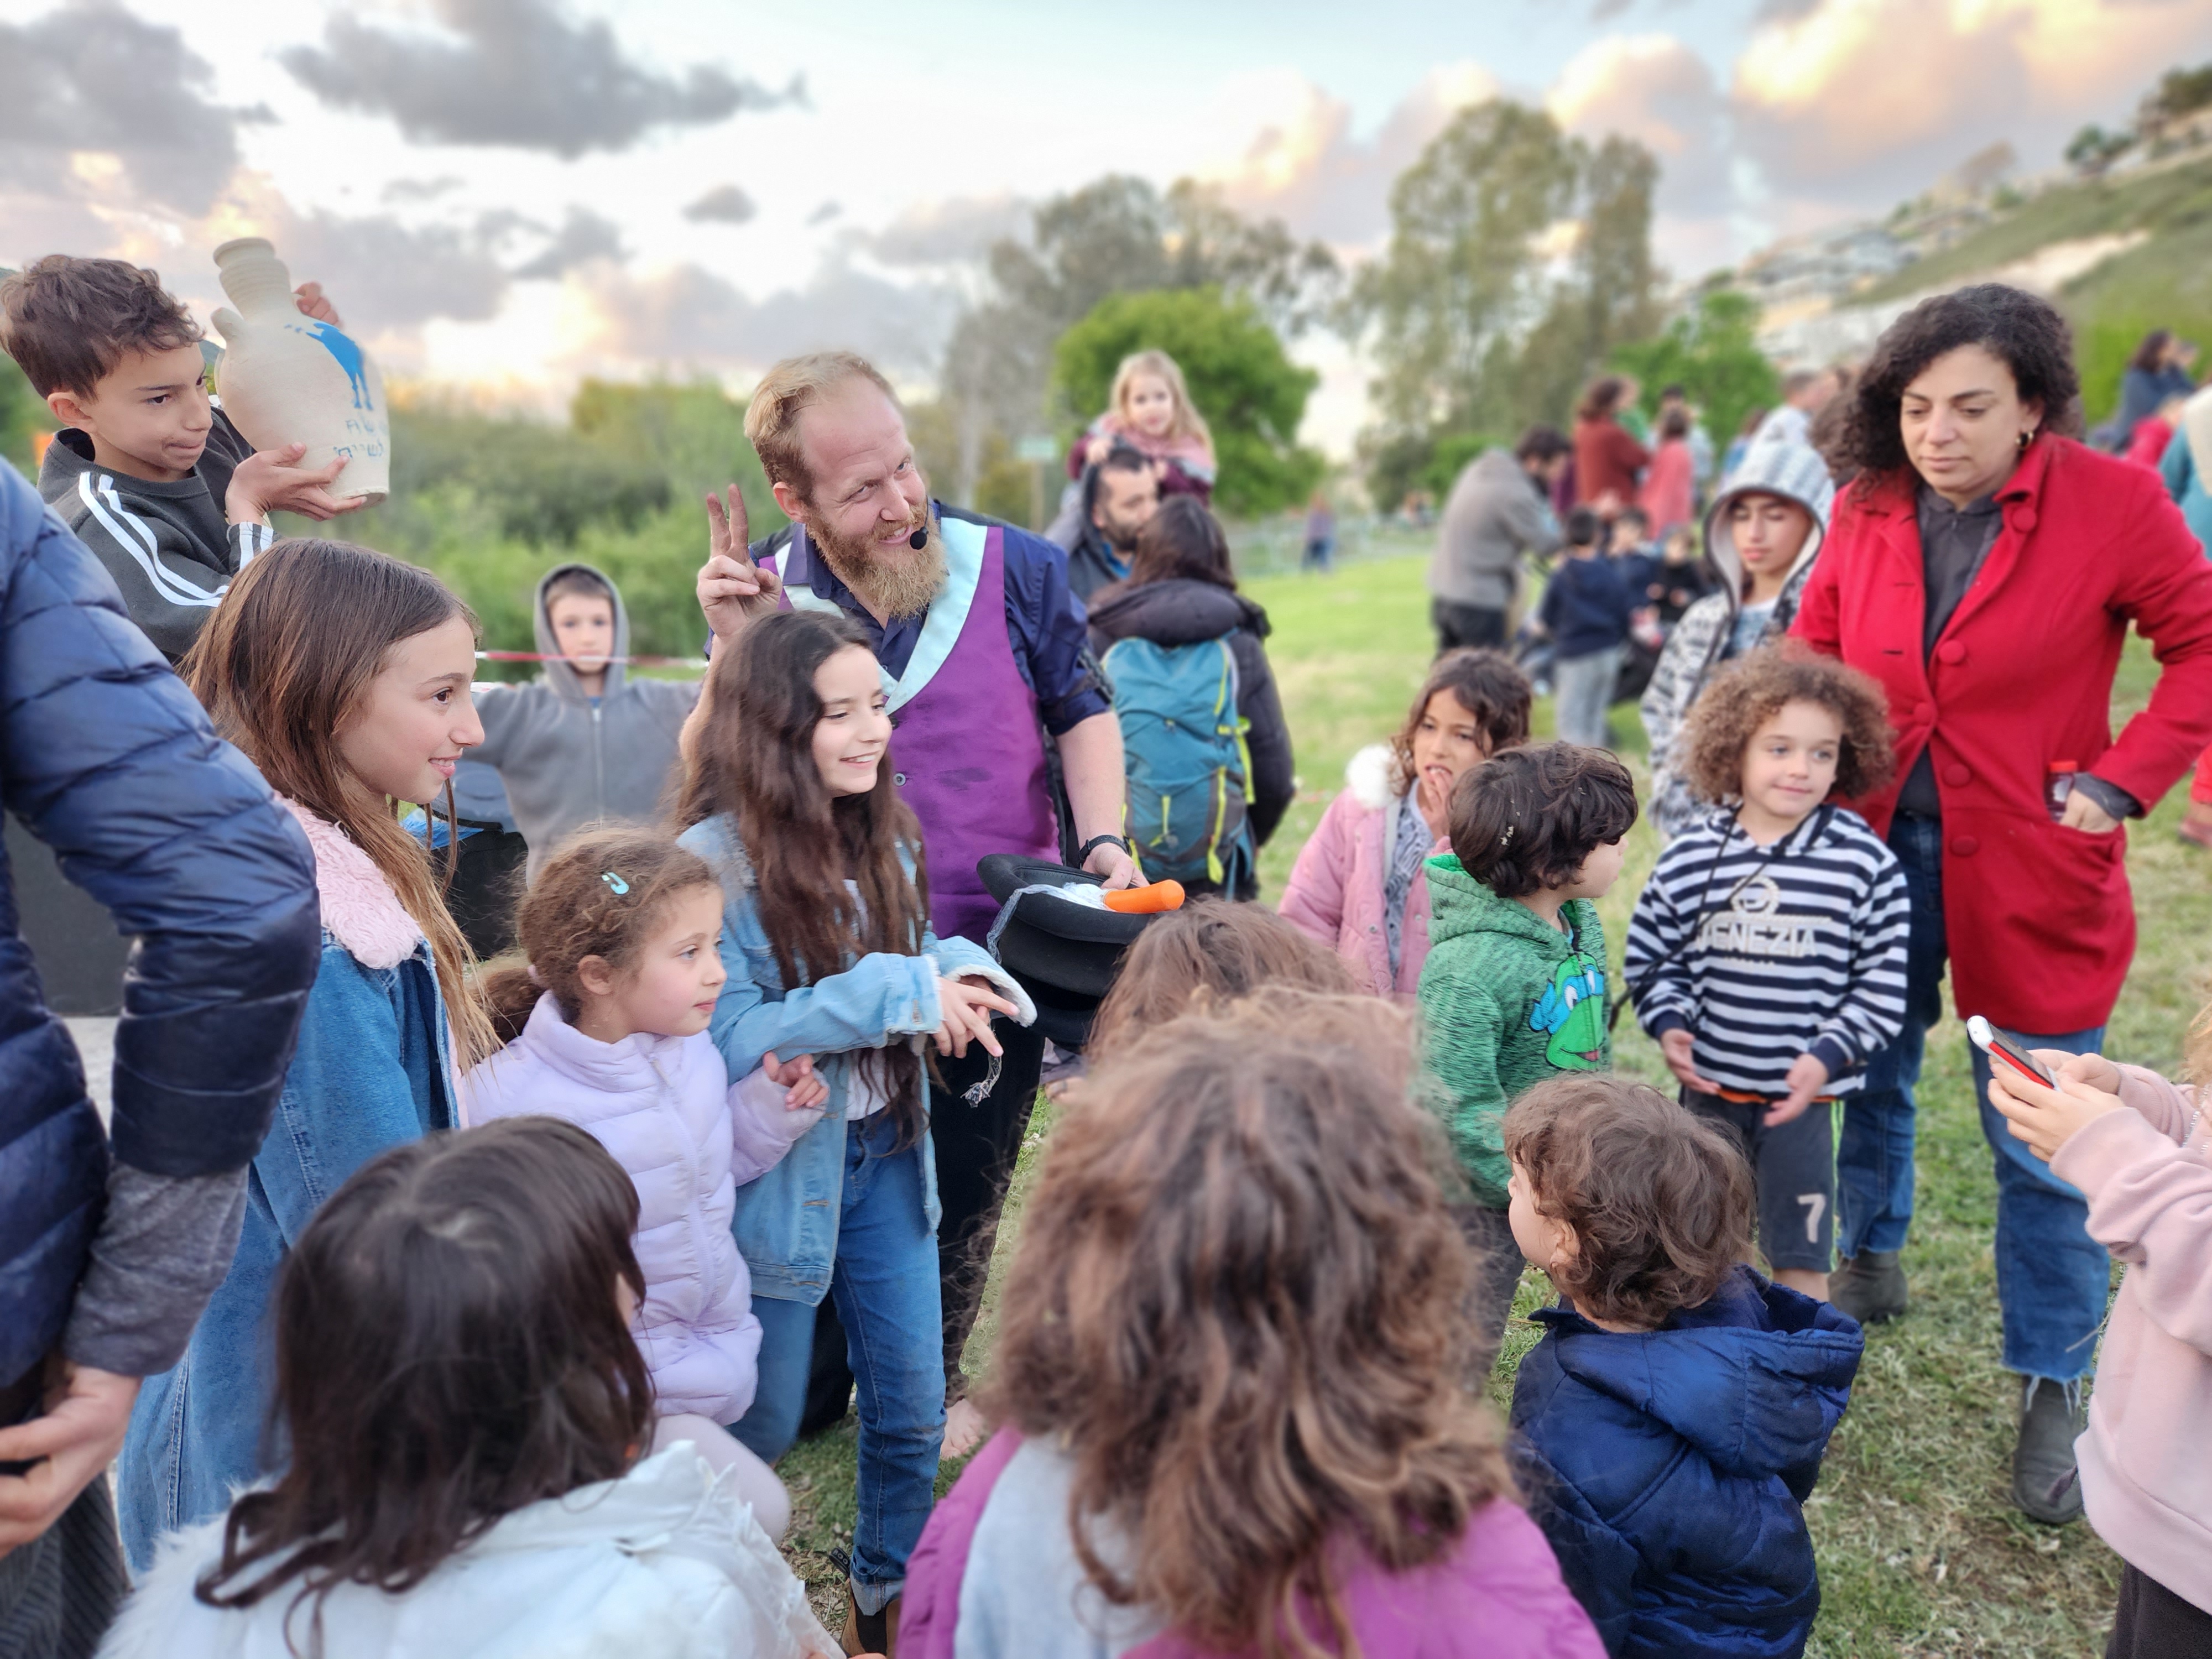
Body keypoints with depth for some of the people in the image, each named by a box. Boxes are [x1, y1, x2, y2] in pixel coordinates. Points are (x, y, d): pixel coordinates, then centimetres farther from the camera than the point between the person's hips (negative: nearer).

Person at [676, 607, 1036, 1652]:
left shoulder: (884, 837, 0)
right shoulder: (715, 860, -20)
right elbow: (723, 1041, -24)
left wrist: (957, 973, -12)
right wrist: (891, 995, -28)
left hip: (885, 1156, 5)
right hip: (775, 1173, -5)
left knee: (913, 1411, 16)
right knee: (761, 1429, 15)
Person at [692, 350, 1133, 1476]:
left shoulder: (1013, 568, -9)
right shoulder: (764, 591, -6)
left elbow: (1083, 711, 2)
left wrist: (1102, 841, -13)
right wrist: (739, 652, -21)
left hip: (994, 956, 0)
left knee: (960, 1195, 16)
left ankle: (929, 1389, 44)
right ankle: (810, 1392, 43)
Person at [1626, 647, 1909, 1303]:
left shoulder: (1865, 863, -9)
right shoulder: (1689, 859, -5)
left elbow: (1883, 983, -5)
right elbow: (1653, 960, 5)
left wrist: (1829, 1056, -15)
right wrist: (1669, 1025, -11)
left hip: (1803, 1097, -2)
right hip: (1708, 1089, 2)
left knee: (1800, 1262, 9)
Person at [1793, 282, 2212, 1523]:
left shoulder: (2113, 503, -11)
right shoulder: (1867, 514, -2)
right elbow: (1810, 663, 9)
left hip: (2031, 868, -3)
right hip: (1876, 850, 3)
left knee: (2043, 1147, 5)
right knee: (1868, 1080, 20)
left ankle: (2055, 1392, 25)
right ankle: (1871, 1260, 46)